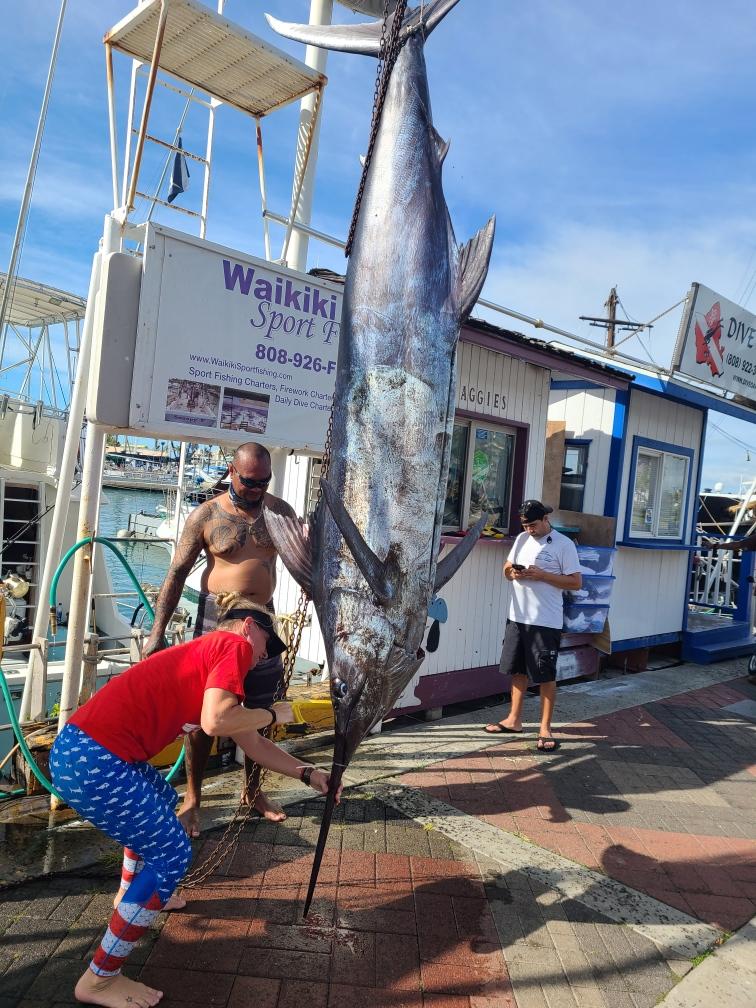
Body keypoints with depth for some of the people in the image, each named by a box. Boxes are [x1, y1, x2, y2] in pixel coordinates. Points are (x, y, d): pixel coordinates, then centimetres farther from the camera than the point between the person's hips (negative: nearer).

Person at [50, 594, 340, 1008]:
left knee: (163, 801, 33)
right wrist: (272, 714, -4)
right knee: (172, 854, 4)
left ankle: (131, 894, 53)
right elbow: (215, 722, -22)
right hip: (93, 763, -10)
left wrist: (308, 774, 24)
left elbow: (254, 746, 25)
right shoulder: (234, 644, -6)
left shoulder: (208, 654, 21)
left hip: (81, 750, 10)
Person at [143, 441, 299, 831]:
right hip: (217, 618, -3)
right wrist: (157, 631, -7)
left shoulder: (280, 511, 2)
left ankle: (252, 790, 30)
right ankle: (192, 798, 19)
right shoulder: (206, 515, -6)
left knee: (258, 710, 12)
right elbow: (177, 572, -4)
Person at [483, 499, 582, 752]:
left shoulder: (564, 544, -10)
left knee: (546, 676, 3)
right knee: (518, 670, 15)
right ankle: (514, 720, 28)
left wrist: (542, 575, -20)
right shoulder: (522, 539, 8)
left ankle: (545, 729, 13)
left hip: (546, 622, -6)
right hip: (517, 617, 6)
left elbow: (575, 582, -11)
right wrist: (513, 573, -9)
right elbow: (507, 569, 15)